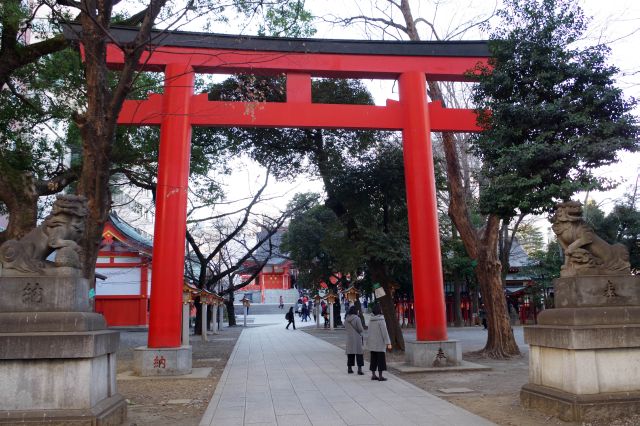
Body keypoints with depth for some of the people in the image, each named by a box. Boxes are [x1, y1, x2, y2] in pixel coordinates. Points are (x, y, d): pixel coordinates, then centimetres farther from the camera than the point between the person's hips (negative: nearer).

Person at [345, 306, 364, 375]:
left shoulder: (346, 319, 2)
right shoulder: (357, 318, -15)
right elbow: (361, 329, -13)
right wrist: (363, 330, 8)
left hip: (349, 338, 5)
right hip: (357, 338, -5)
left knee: (350, 354, 13)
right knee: (359, 353, 0)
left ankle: (349, 368, 18)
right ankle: (359, 369, -3)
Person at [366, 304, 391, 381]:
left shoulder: (371, 320, 5)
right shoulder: (381, 320, -16)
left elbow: (370, 332, 10)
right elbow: (384, 332, -18)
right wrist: (388, 343, -16)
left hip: (372, 342, 7)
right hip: (380, 343, -7)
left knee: (373, 359, 11)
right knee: (381, 359, 0)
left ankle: (373, 375, 14)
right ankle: (380, 376, 2)